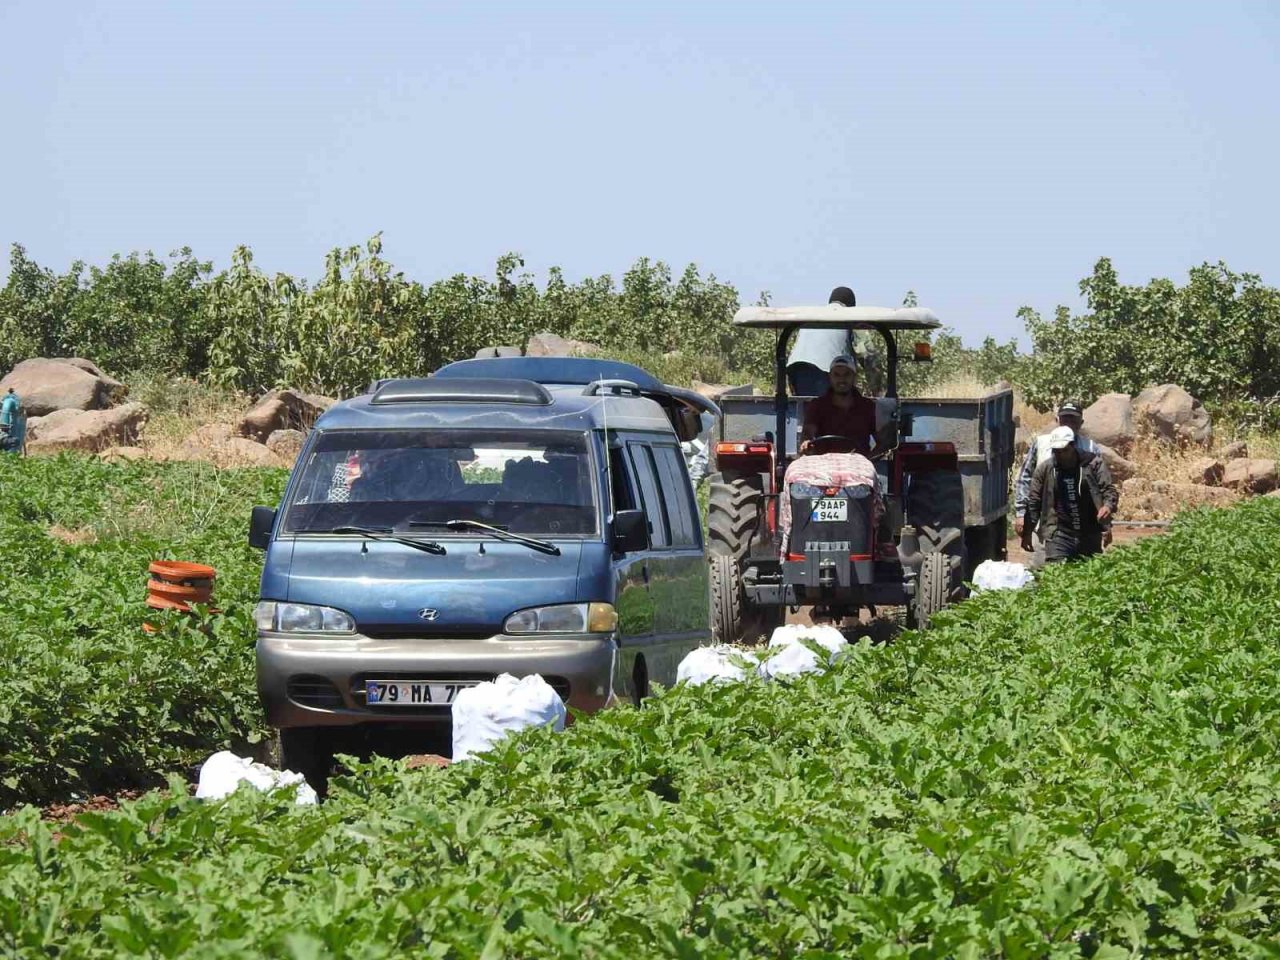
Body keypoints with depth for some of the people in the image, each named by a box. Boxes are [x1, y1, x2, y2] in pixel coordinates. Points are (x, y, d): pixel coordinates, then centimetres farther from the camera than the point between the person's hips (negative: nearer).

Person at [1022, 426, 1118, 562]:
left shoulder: (1093, 463, -2)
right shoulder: (1044, 469, 1)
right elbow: (1033, 503, 8)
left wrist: (1108, 506, -28)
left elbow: (1108, 489, -6)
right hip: (1059, 534, -1)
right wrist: (1027, 533, 7)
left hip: (1090, 534, 1)